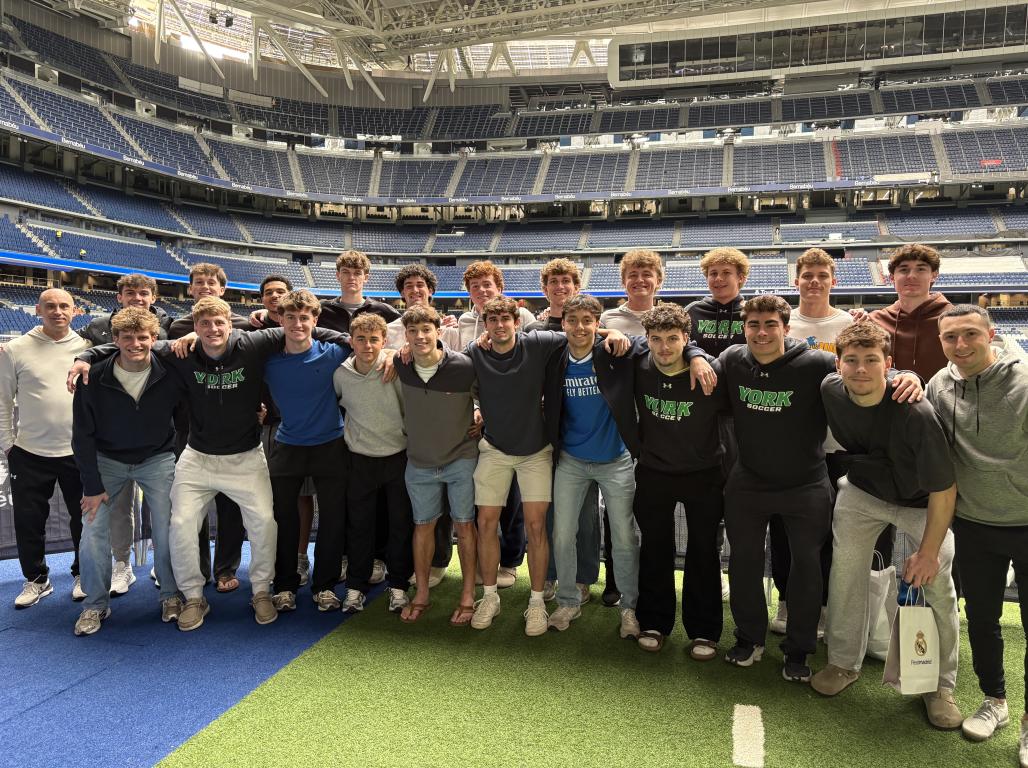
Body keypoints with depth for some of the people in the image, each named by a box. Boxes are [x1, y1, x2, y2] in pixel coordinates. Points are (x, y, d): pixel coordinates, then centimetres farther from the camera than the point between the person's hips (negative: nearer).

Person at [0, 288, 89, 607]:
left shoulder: (87, 347, 0)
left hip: (79, 451, 0)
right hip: (29, 453, 0)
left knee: (85, 517, 10)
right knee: (28, 521, 9)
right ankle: (36, 578, 29)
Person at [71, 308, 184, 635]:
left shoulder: (171, 373, -17)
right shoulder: (94, 378, -16)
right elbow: (83, 435, -8)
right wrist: (93, 486, -9)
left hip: (157, 459, 0)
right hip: (107, 460, 1)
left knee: (166, 530, -5)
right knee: (93, 529, -6)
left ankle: (171, 595, 16)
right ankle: (95, 604, 12)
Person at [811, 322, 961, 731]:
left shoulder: (916, 413, -34)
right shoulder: (830, 391, -21)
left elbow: (943, 489, -25)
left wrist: (928, 551, -20)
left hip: (921, 501, -3)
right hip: (863, 491, 4)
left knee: (938, 583, -6)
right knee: (845, 568, 3)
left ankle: (940, 685, 14)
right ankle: (843, 663, 22)